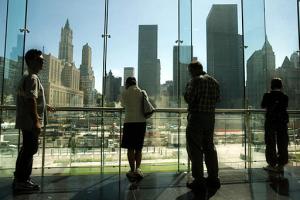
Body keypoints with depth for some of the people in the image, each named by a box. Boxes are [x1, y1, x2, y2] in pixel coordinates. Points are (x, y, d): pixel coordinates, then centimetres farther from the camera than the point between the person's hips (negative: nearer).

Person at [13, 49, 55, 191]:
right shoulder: (33, 78, -14)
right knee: (30, 149, -2)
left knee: (27, 149, 17)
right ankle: (21, 181, 8)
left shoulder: (27, 78, 18)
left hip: (27, 121, 11)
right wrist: (36, 122, -26)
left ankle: (20, 179, 27)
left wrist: (45, 106, 34)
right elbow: (31, 101, -23)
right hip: (30, 121, -10)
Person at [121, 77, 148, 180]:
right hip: (141, 122, 3)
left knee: (130, 148, 5)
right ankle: (138, 169, 5)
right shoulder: (142, 92, 8)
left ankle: (132, 170, 7)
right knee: (138, 148, 13)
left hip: (129, 122, -2)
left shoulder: (125, 93, 2)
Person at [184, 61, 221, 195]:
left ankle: (199, 181, 3)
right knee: (209, 147, 16)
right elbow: (217, 98, 17)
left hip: (196, 117, -7)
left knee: (195, 148, 0)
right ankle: (213, 179, 24)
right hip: (210, 117, 8)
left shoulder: (196, 80, -11)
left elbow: (188, 98, -15)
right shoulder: (214, 81, 12)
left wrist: (187, 89, 3)